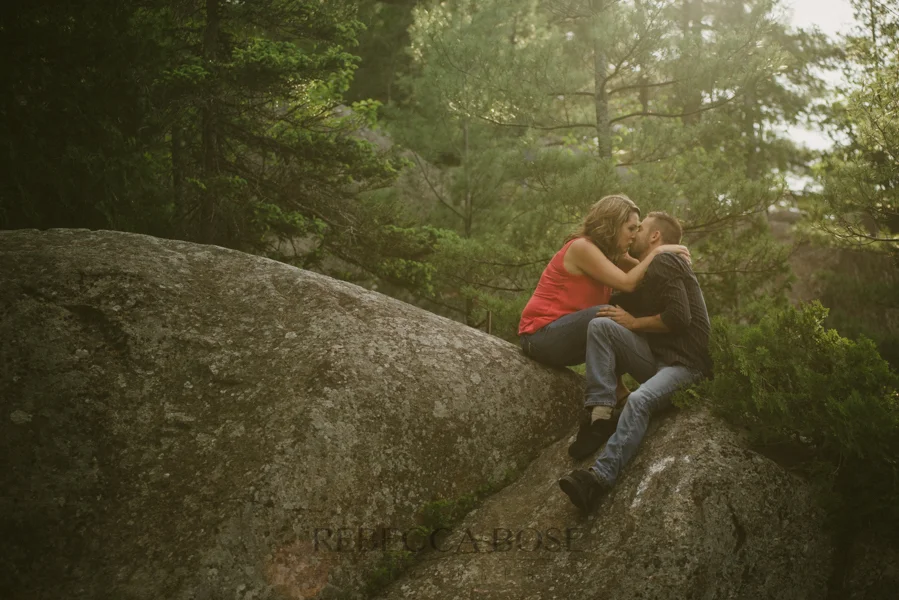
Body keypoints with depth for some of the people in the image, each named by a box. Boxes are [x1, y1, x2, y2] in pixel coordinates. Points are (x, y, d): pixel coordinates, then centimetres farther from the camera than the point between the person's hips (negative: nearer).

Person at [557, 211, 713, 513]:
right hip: (655, 357, 8)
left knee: (639, 400, -36)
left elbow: (679, 316, -16)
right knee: (600, 325, -12)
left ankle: (600, 477, -47)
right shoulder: (649, 272, 26)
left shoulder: (664, 264, -4)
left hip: (686, 363, -8)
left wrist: (633, 322, -6)